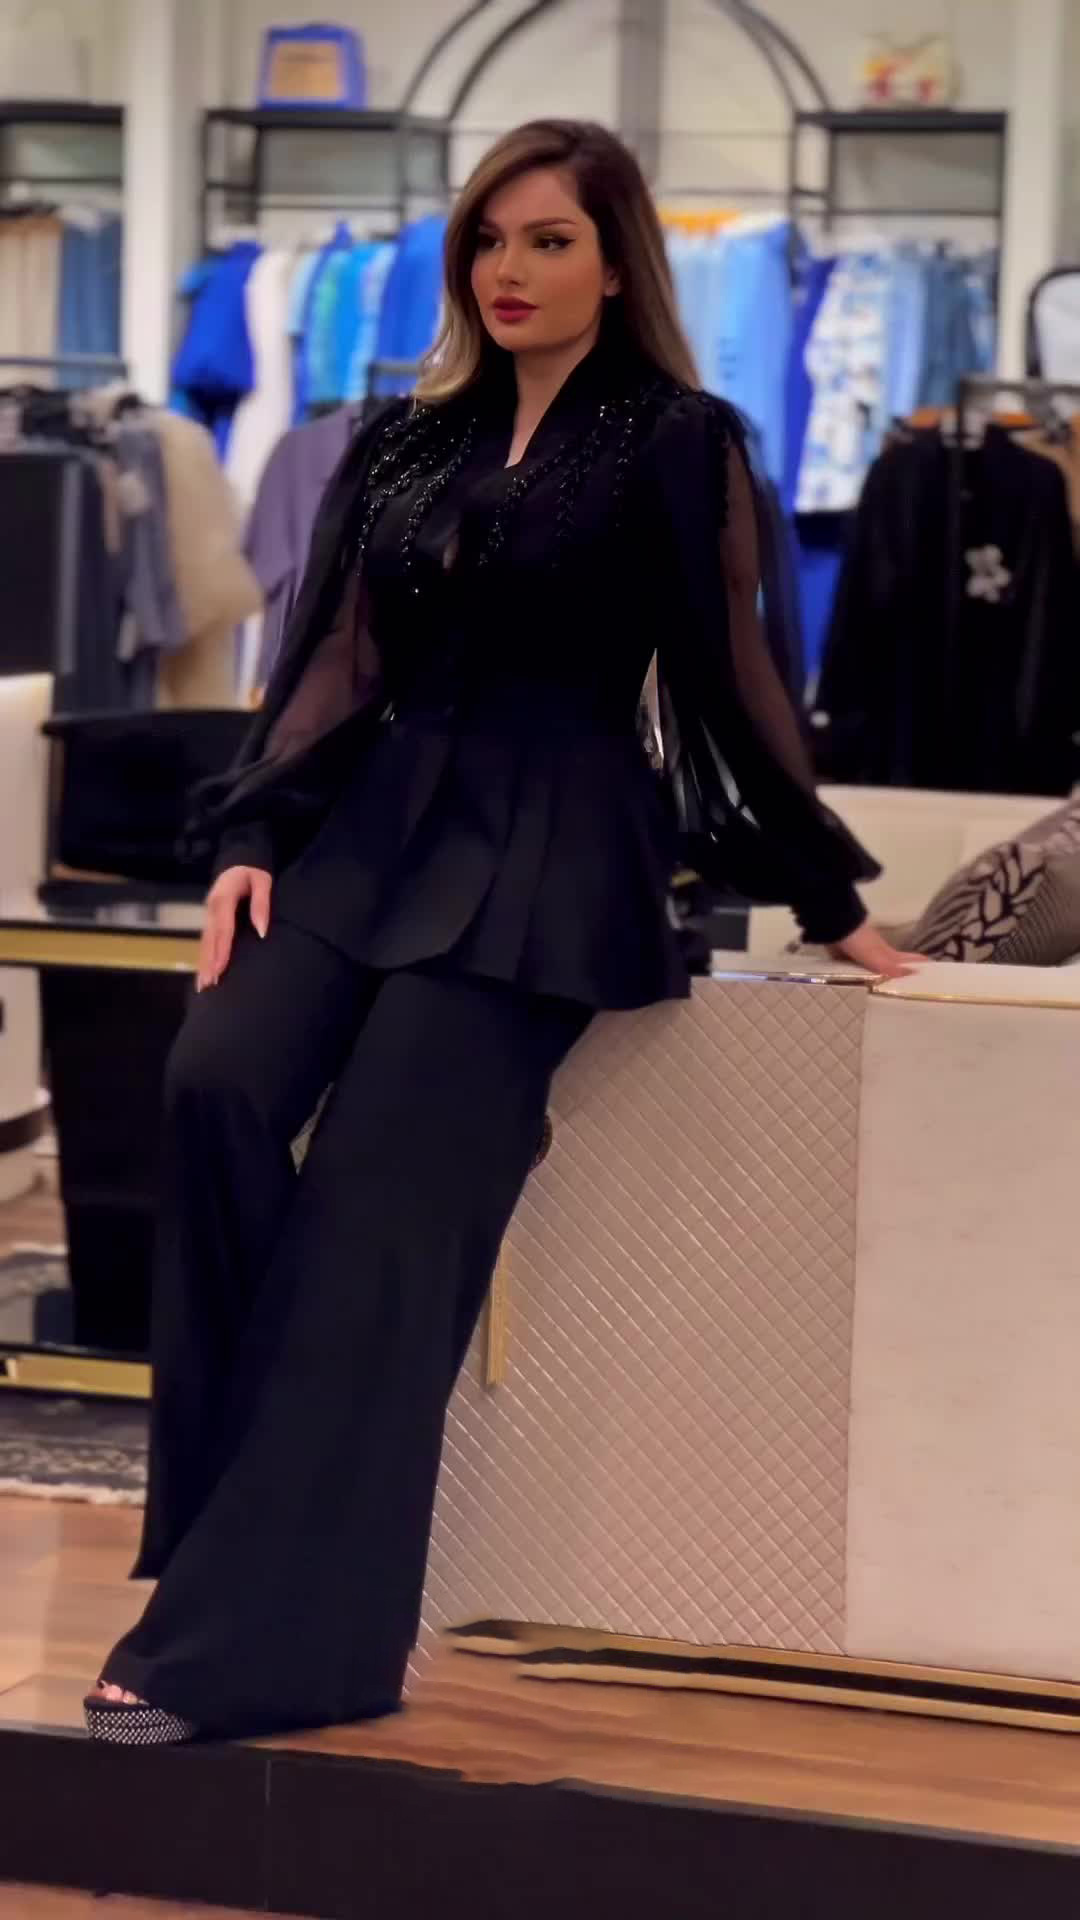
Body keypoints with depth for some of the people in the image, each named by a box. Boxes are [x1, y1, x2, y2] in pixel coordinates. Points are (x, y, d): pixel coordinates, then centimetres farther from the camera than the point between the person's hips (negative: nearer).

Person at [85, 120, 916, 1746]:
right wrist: (253, 839, 3)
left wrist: (823, 899, 7)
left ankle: (262, 1635, -13)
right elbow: (329, 659, 15)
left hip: (546, 859, -5)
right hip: (373, 823, 5)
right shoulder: (406, 444, 16)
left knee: (376, 1215, -15)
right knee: (218, 1090, -22)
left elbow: (724, 679, 4)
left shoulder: (677, 445, 1)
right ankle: (229, 1543, -14)